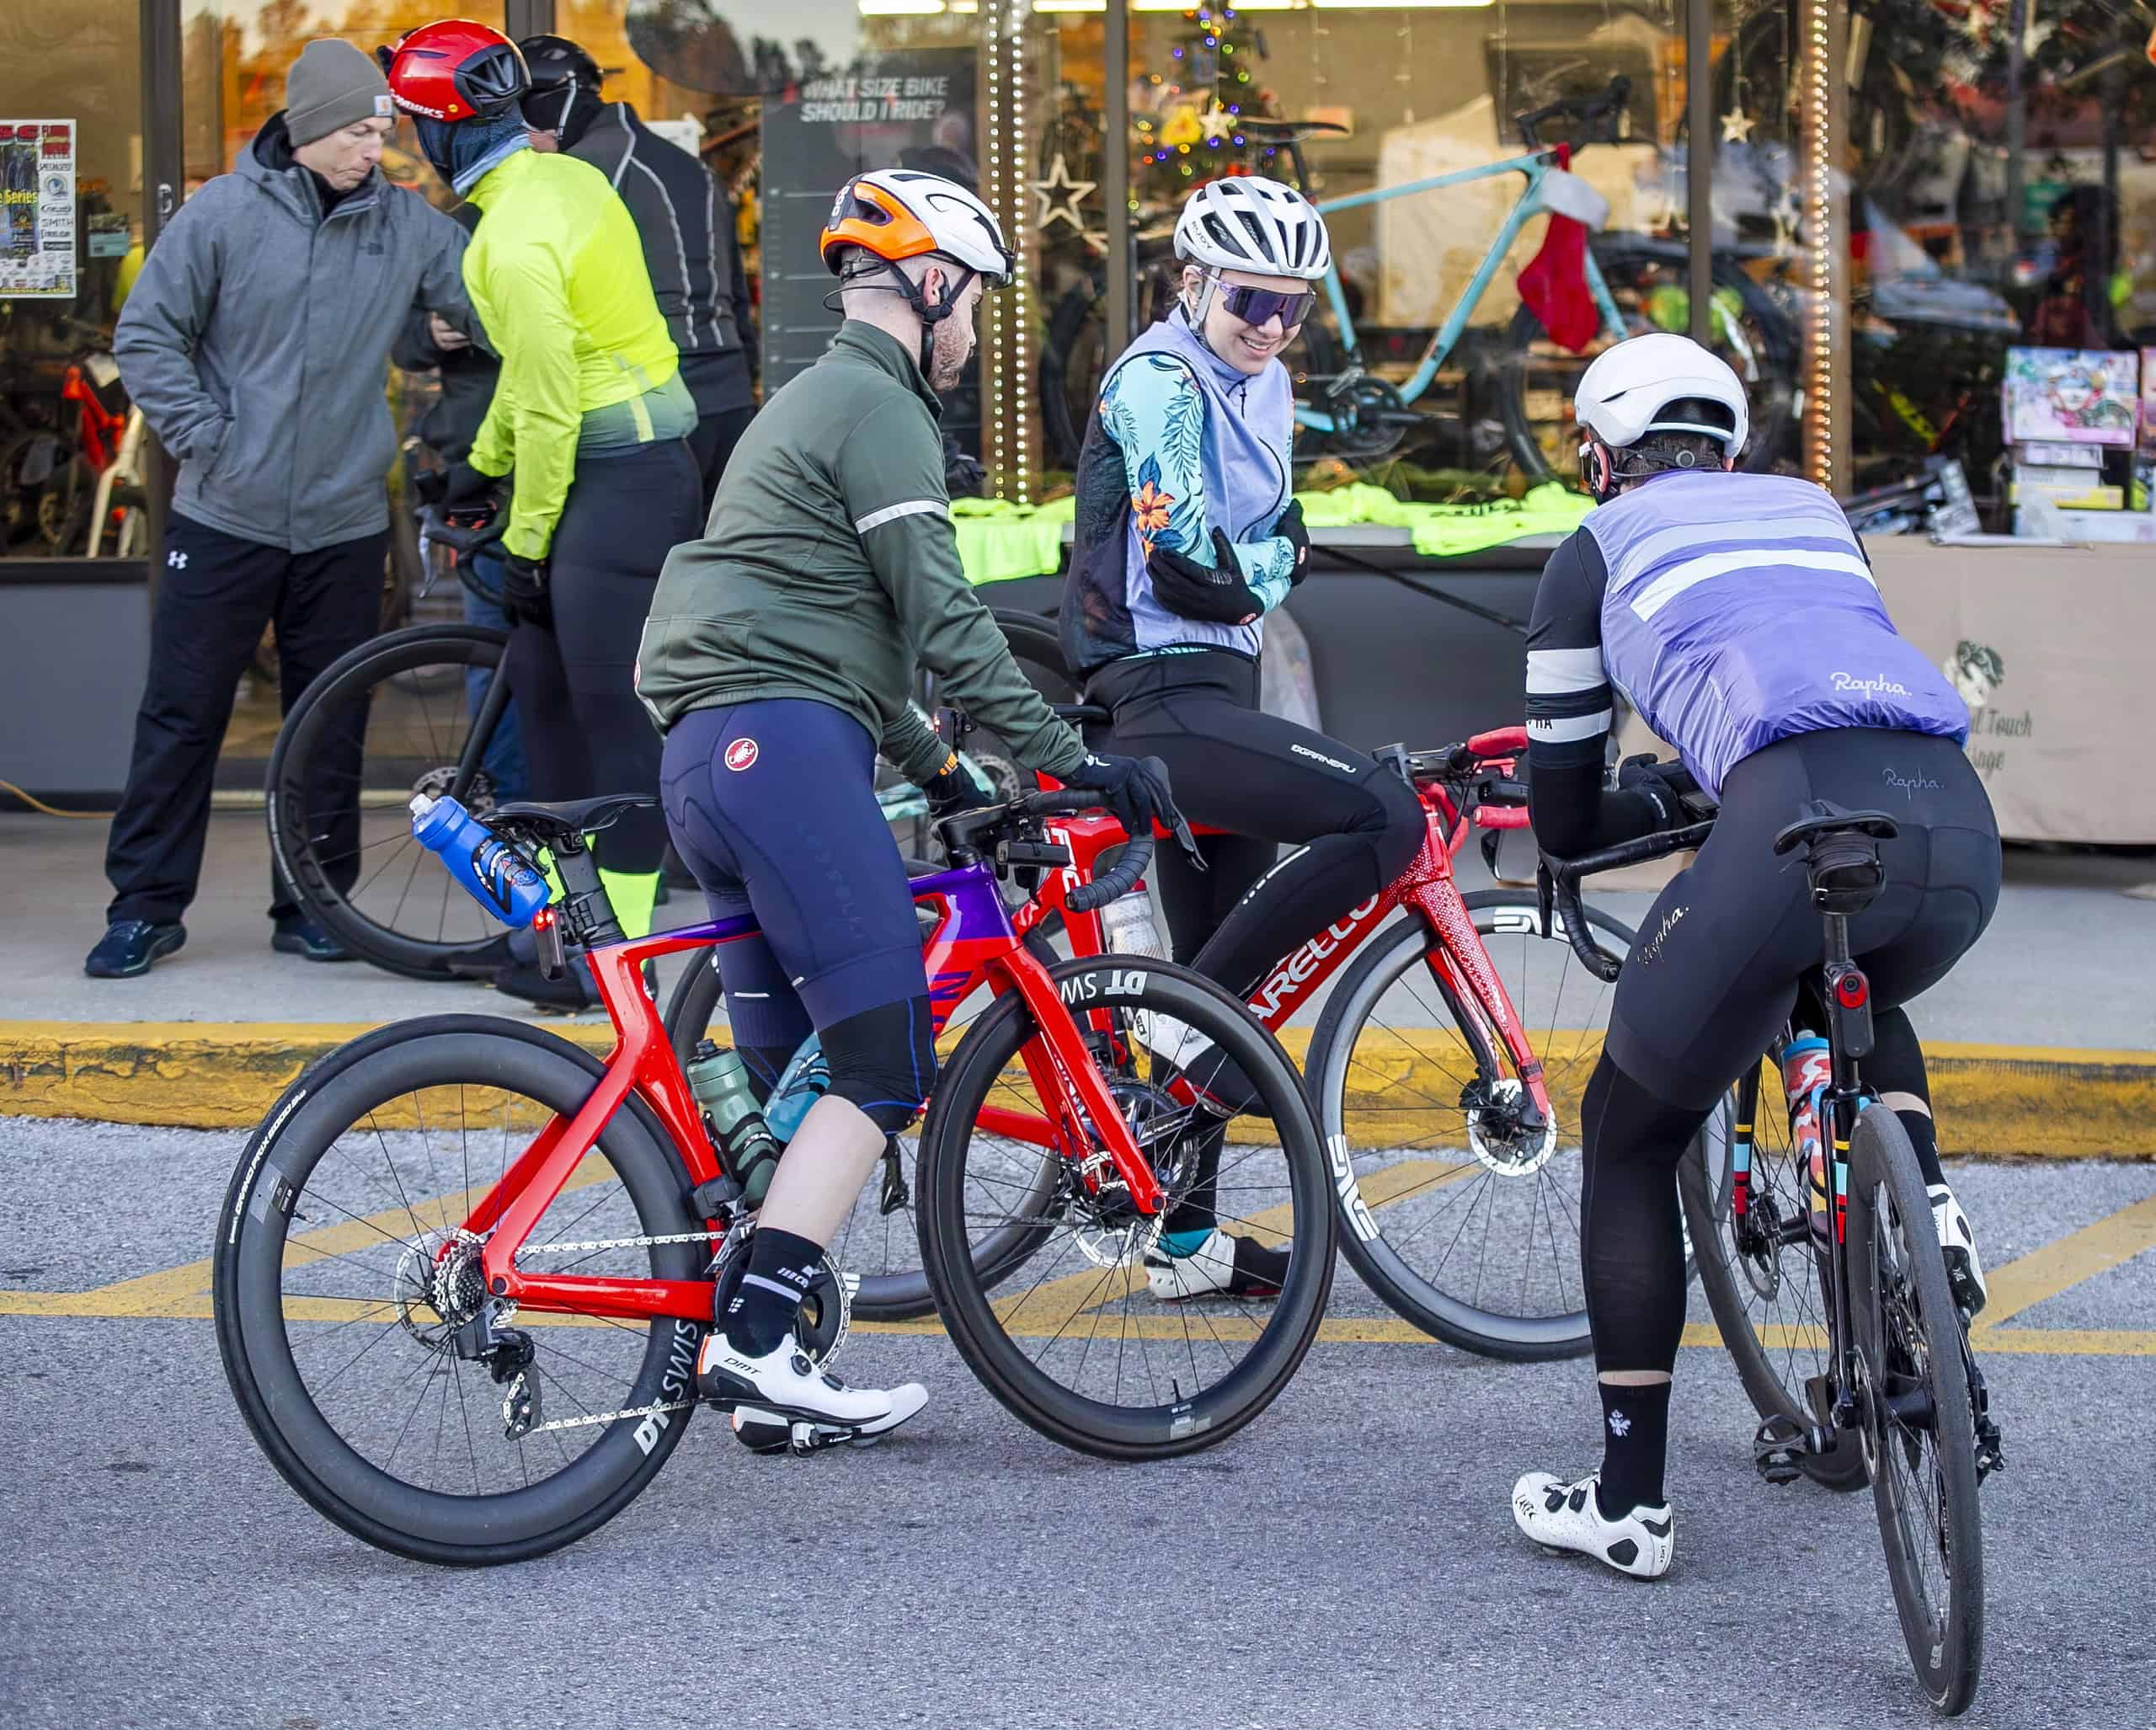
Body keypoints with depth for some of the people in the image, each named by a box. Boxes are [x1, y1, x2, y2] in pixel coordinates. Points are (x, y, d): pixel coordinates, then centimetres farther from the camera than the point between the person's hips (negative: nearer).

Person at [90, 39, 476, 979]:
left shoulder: (405, 225, 3)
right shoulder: (224, 215, -5)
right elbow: (145, 336, -1)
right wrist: (204, 437, -7)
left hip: (345, 523, 2)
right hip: (225, 517, -2)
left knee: (331, 723, 8)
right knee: (181, 714, 1)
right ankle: (145, 904, 9)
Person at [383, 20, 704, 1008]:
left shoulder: (517, 243, -21)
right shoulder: (564, 178, 8)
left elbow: (547, 408, -20)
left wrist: (525, 543, -11)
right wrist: (484, 460, 28)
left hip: (618, 480, -10)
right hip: (630, 462, 10)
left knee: (613, 714, -6)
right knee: (541, 679, 16)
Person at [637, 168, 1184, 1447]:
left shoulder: (811, 404, 29)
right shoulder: (878, 406, -4)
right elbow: (943, 619, -11)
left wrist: (935, 765, 38)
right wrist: (1071, 760, -8)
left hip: (714, 757, 10)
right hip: (782, 738, -10)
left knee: (798, 1084, 9)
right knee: (890, 1065, -13)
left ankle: (757, 1366, 5)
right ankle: (755, 1338, -22)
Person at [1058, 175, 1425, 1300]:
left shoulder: (1261, 384, 17)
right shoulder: (1157, 381, -12)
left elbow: (1279, 539, 18)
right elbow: (1187, 567, -18)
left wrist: (1254, 567, -3)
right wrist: (1261, 568, 0)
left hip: (1213, 694, 10)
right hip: (1161, 701, -10)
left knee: (1225, 983, 11)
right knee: (1384, 821, -24)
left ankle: (1186, 1240, 18)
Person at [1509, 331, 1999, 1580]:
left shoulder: (1599, 549, 24)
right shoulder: (1814, 510, 34)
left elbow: (1563, 822, 26)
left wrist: (1656, 801, 48)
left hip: (1804, 822, -5)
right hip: (1964, 829, 5)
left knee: (1630, 1135, 17)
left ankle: (1630, 1498, 15)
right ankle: (1925, 1206, 12)